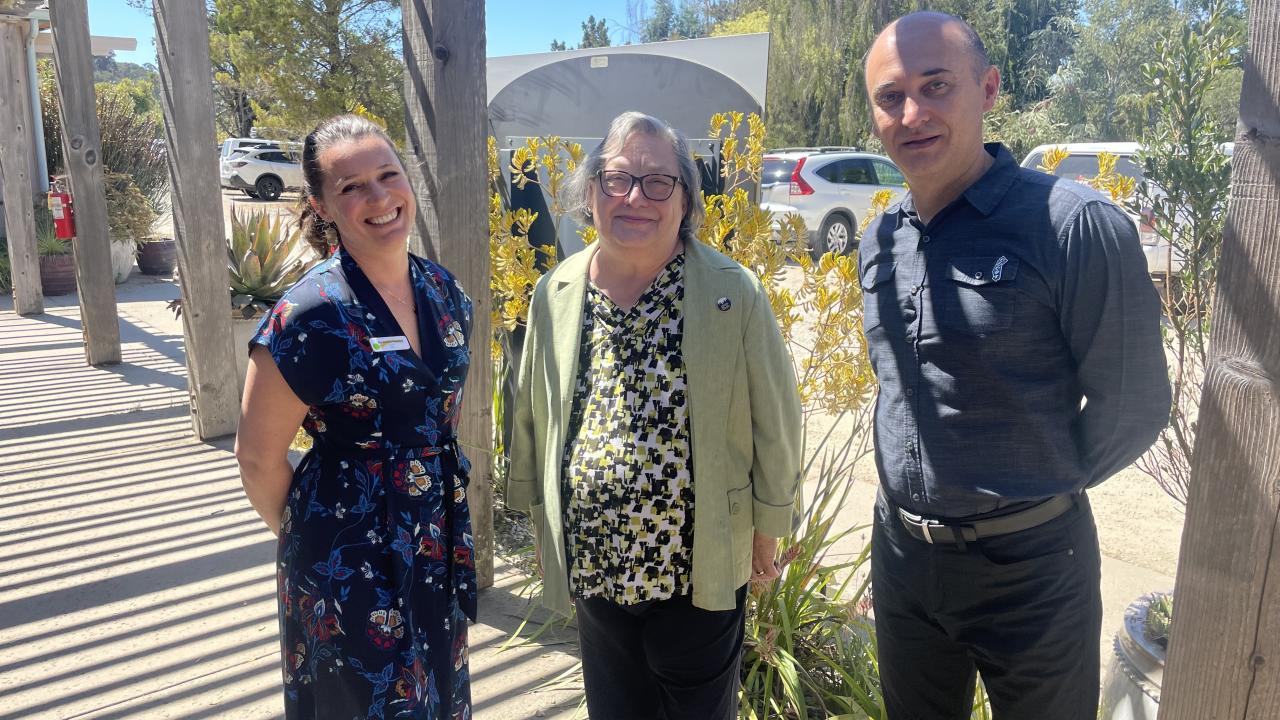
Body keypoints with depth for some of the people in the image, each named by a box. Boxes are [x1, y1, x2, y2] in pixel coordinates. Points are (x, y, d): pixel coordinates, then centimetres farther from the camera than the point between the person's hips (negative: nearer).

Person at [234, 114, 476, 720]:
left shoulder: (443, 292, -1)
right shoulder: (308, 316, -20)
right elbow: (259, 459, -12)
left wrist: (443, 490, 14)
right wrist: (310, 537, 0)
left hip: (442, 545, 6)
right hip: (350, 557, -5)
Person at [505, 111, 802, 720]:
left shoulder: (734, 293, -14)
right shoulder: (555, 293, -3)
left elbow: (775, 421, -6)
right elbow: (532, 417, 7)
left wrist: (767, 526, 0)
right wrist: (542, 524, 12)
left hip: (702, 568, -3)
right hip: (591, 563, 3)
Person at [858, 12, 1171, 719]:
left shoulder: (1076, 225, -18)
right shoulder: (878, 241, 3)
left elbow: (1131, 405, -11)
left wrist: (1041, 488, 1)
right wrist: (925, 488, 14)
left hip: (1028, 561, -5)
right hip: (900, 548, 6)